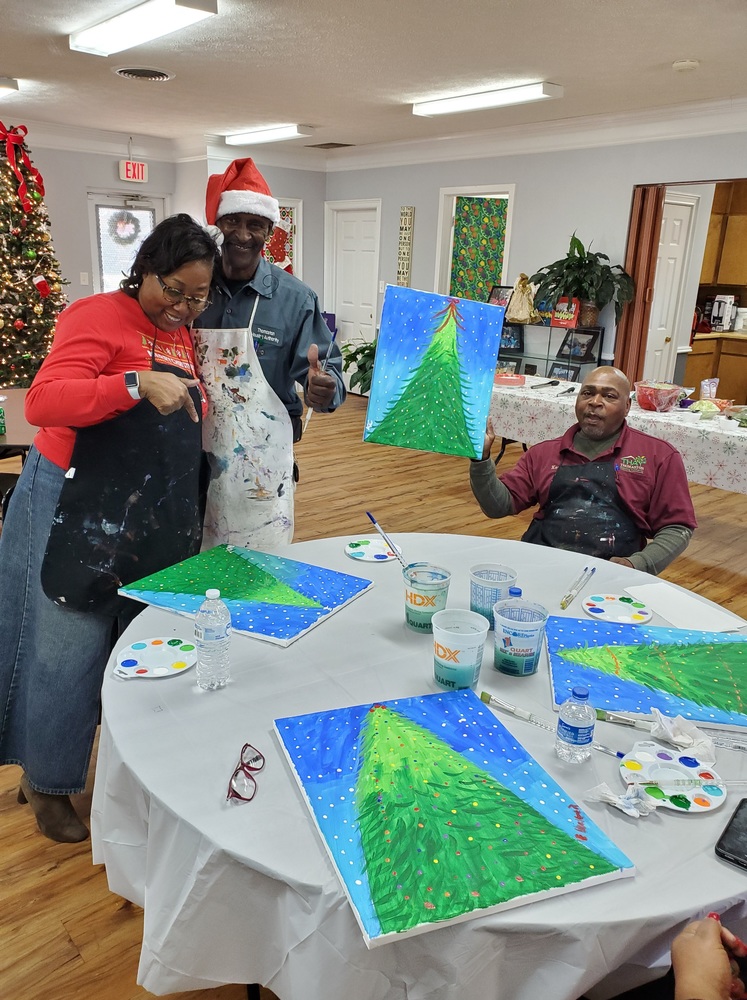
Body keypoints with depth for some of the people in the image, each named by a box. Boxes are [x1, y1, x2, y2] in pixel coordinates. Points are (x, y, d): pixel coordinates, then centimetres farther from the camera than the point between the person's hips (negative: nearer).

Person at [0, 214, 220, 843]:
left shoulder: (185, 337, 13)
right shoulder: (99, 316, -10)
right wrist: (138, 383, -34)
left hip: (155, 522, 7)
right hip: (78, 516, -7)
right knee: (69, 651, 4)